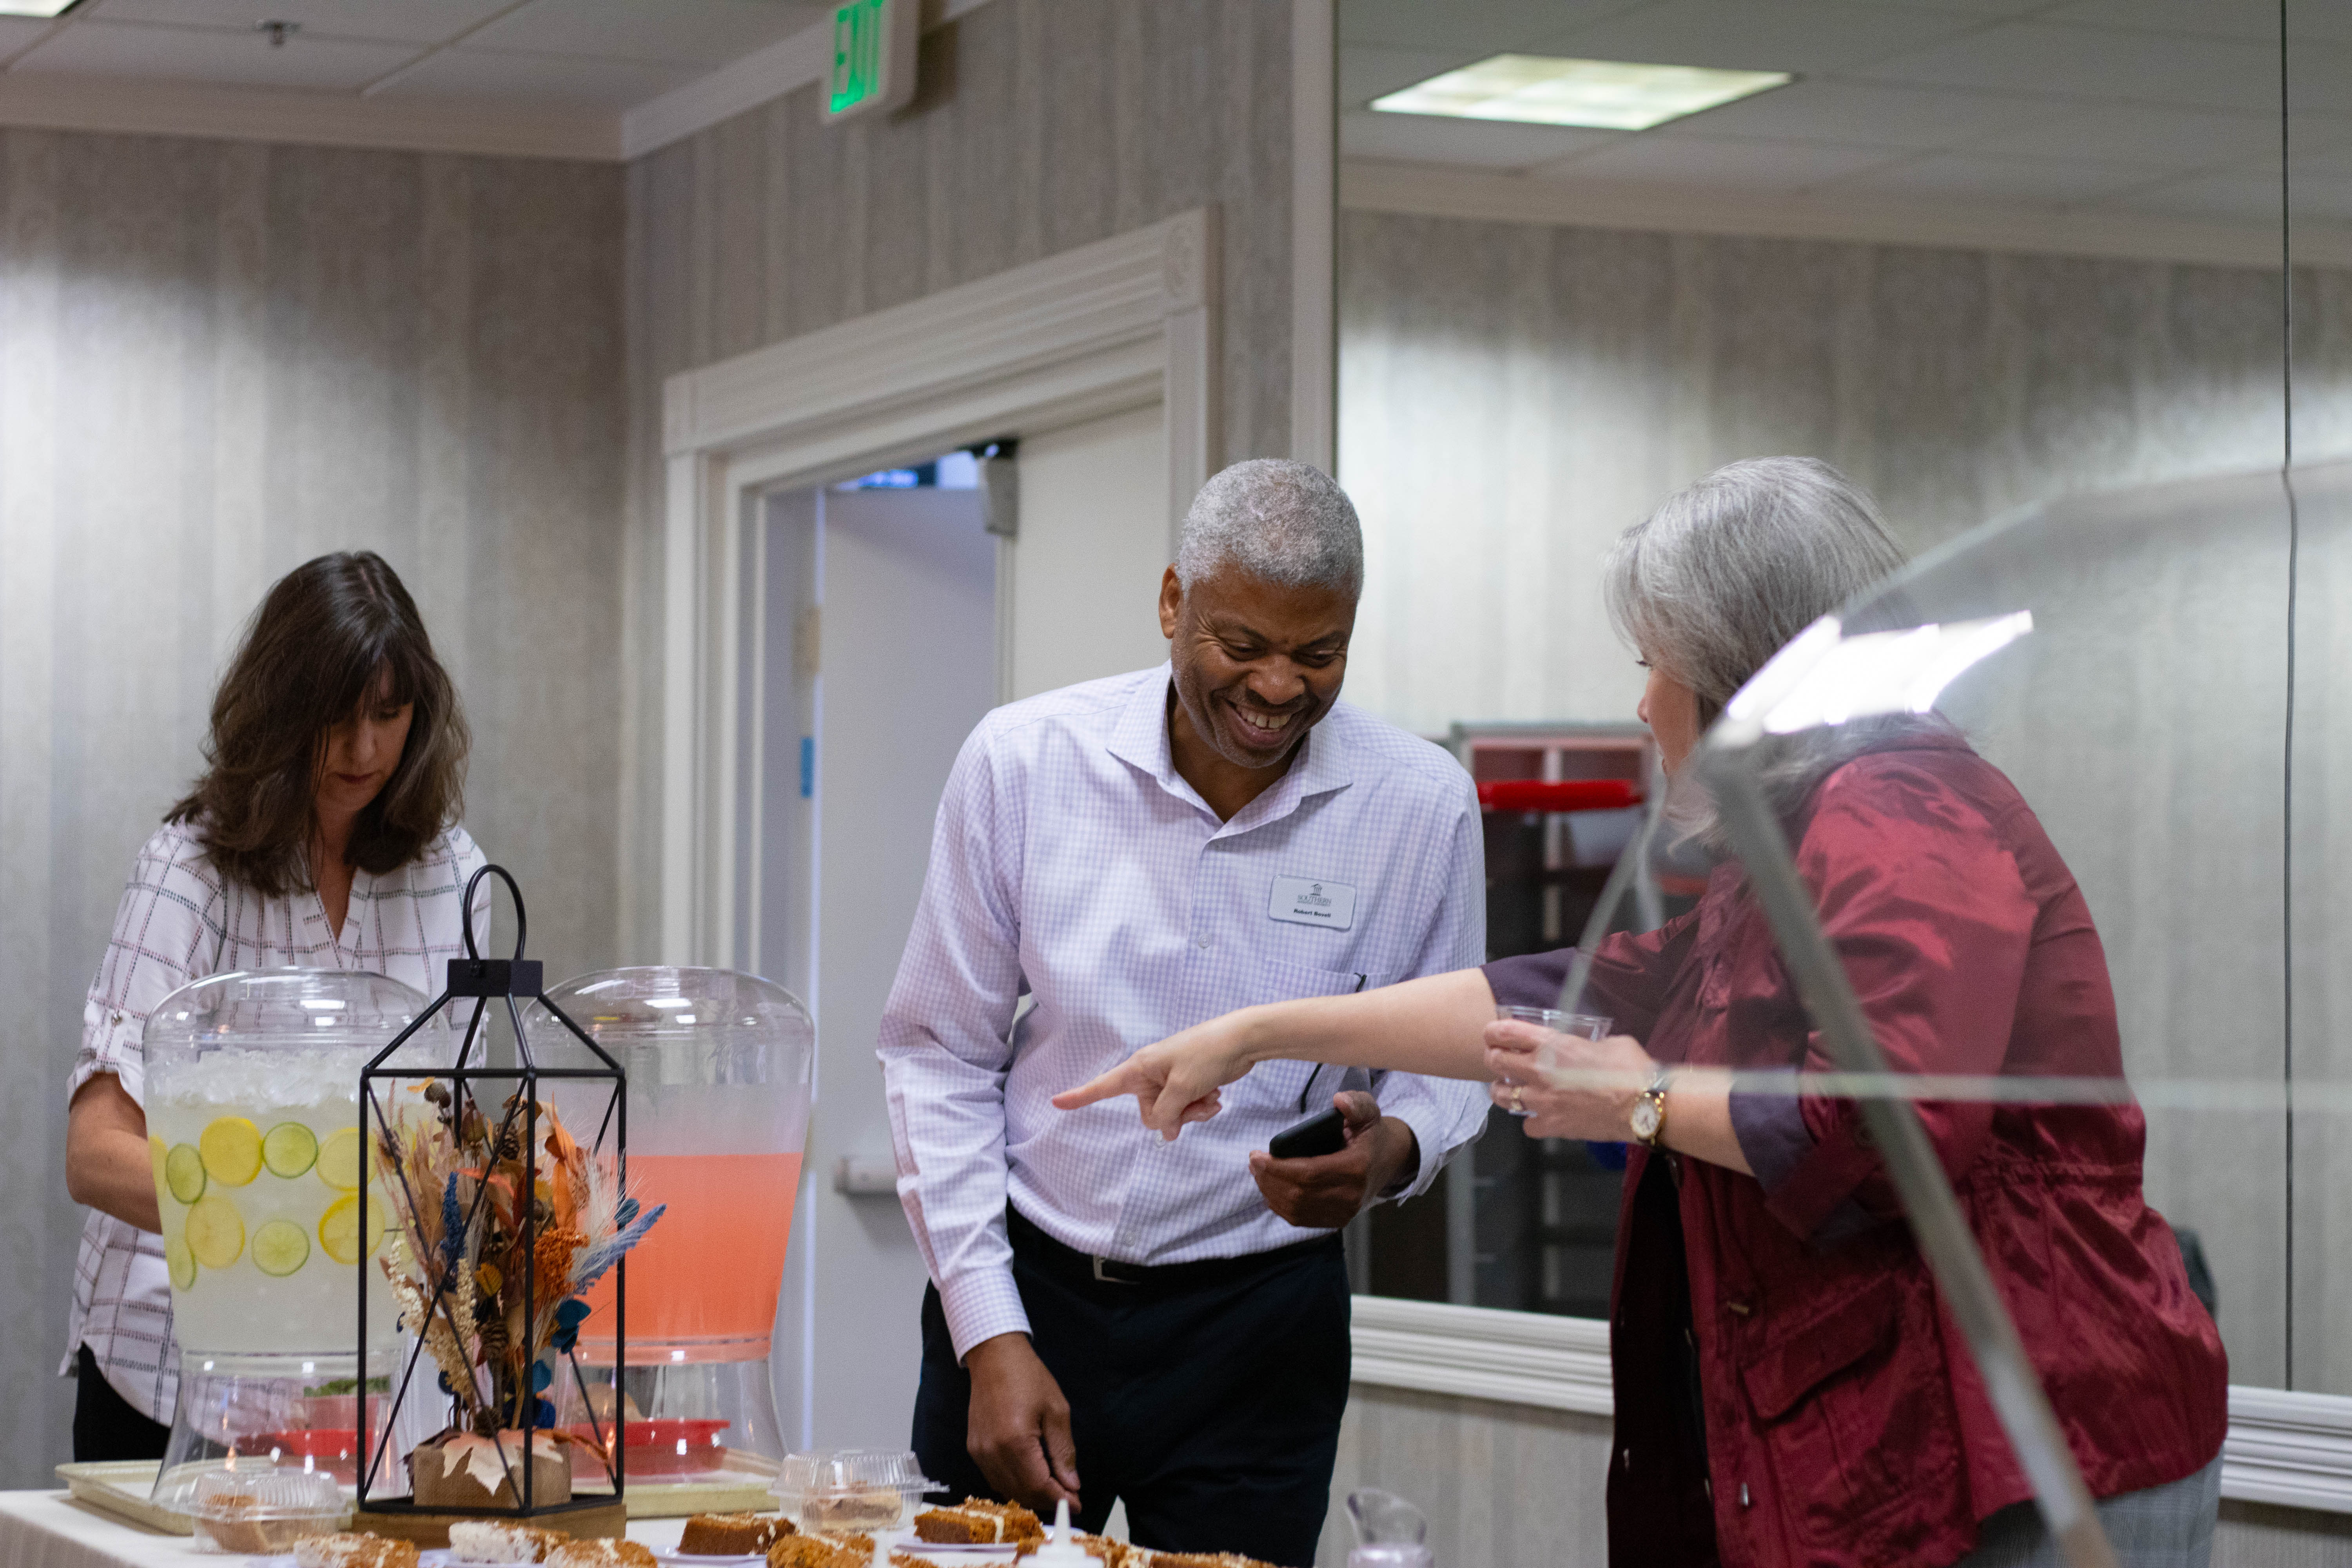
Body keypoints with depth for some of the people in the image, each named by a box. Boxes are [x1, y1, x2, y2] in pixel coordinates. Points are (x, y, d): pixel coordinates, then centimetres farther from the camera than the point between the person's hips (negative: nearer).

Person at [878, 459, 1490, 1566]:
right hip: (1017, 1282, 0)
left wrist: (1393, 1150, -18)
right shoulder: (1023, 760, -7)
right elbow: (939, 1058, -2)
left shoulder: (1422, 806, -6)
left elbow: (1446, 1061, 7)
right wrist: (991, 1336, -7)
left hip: (1258, 1323, 0)